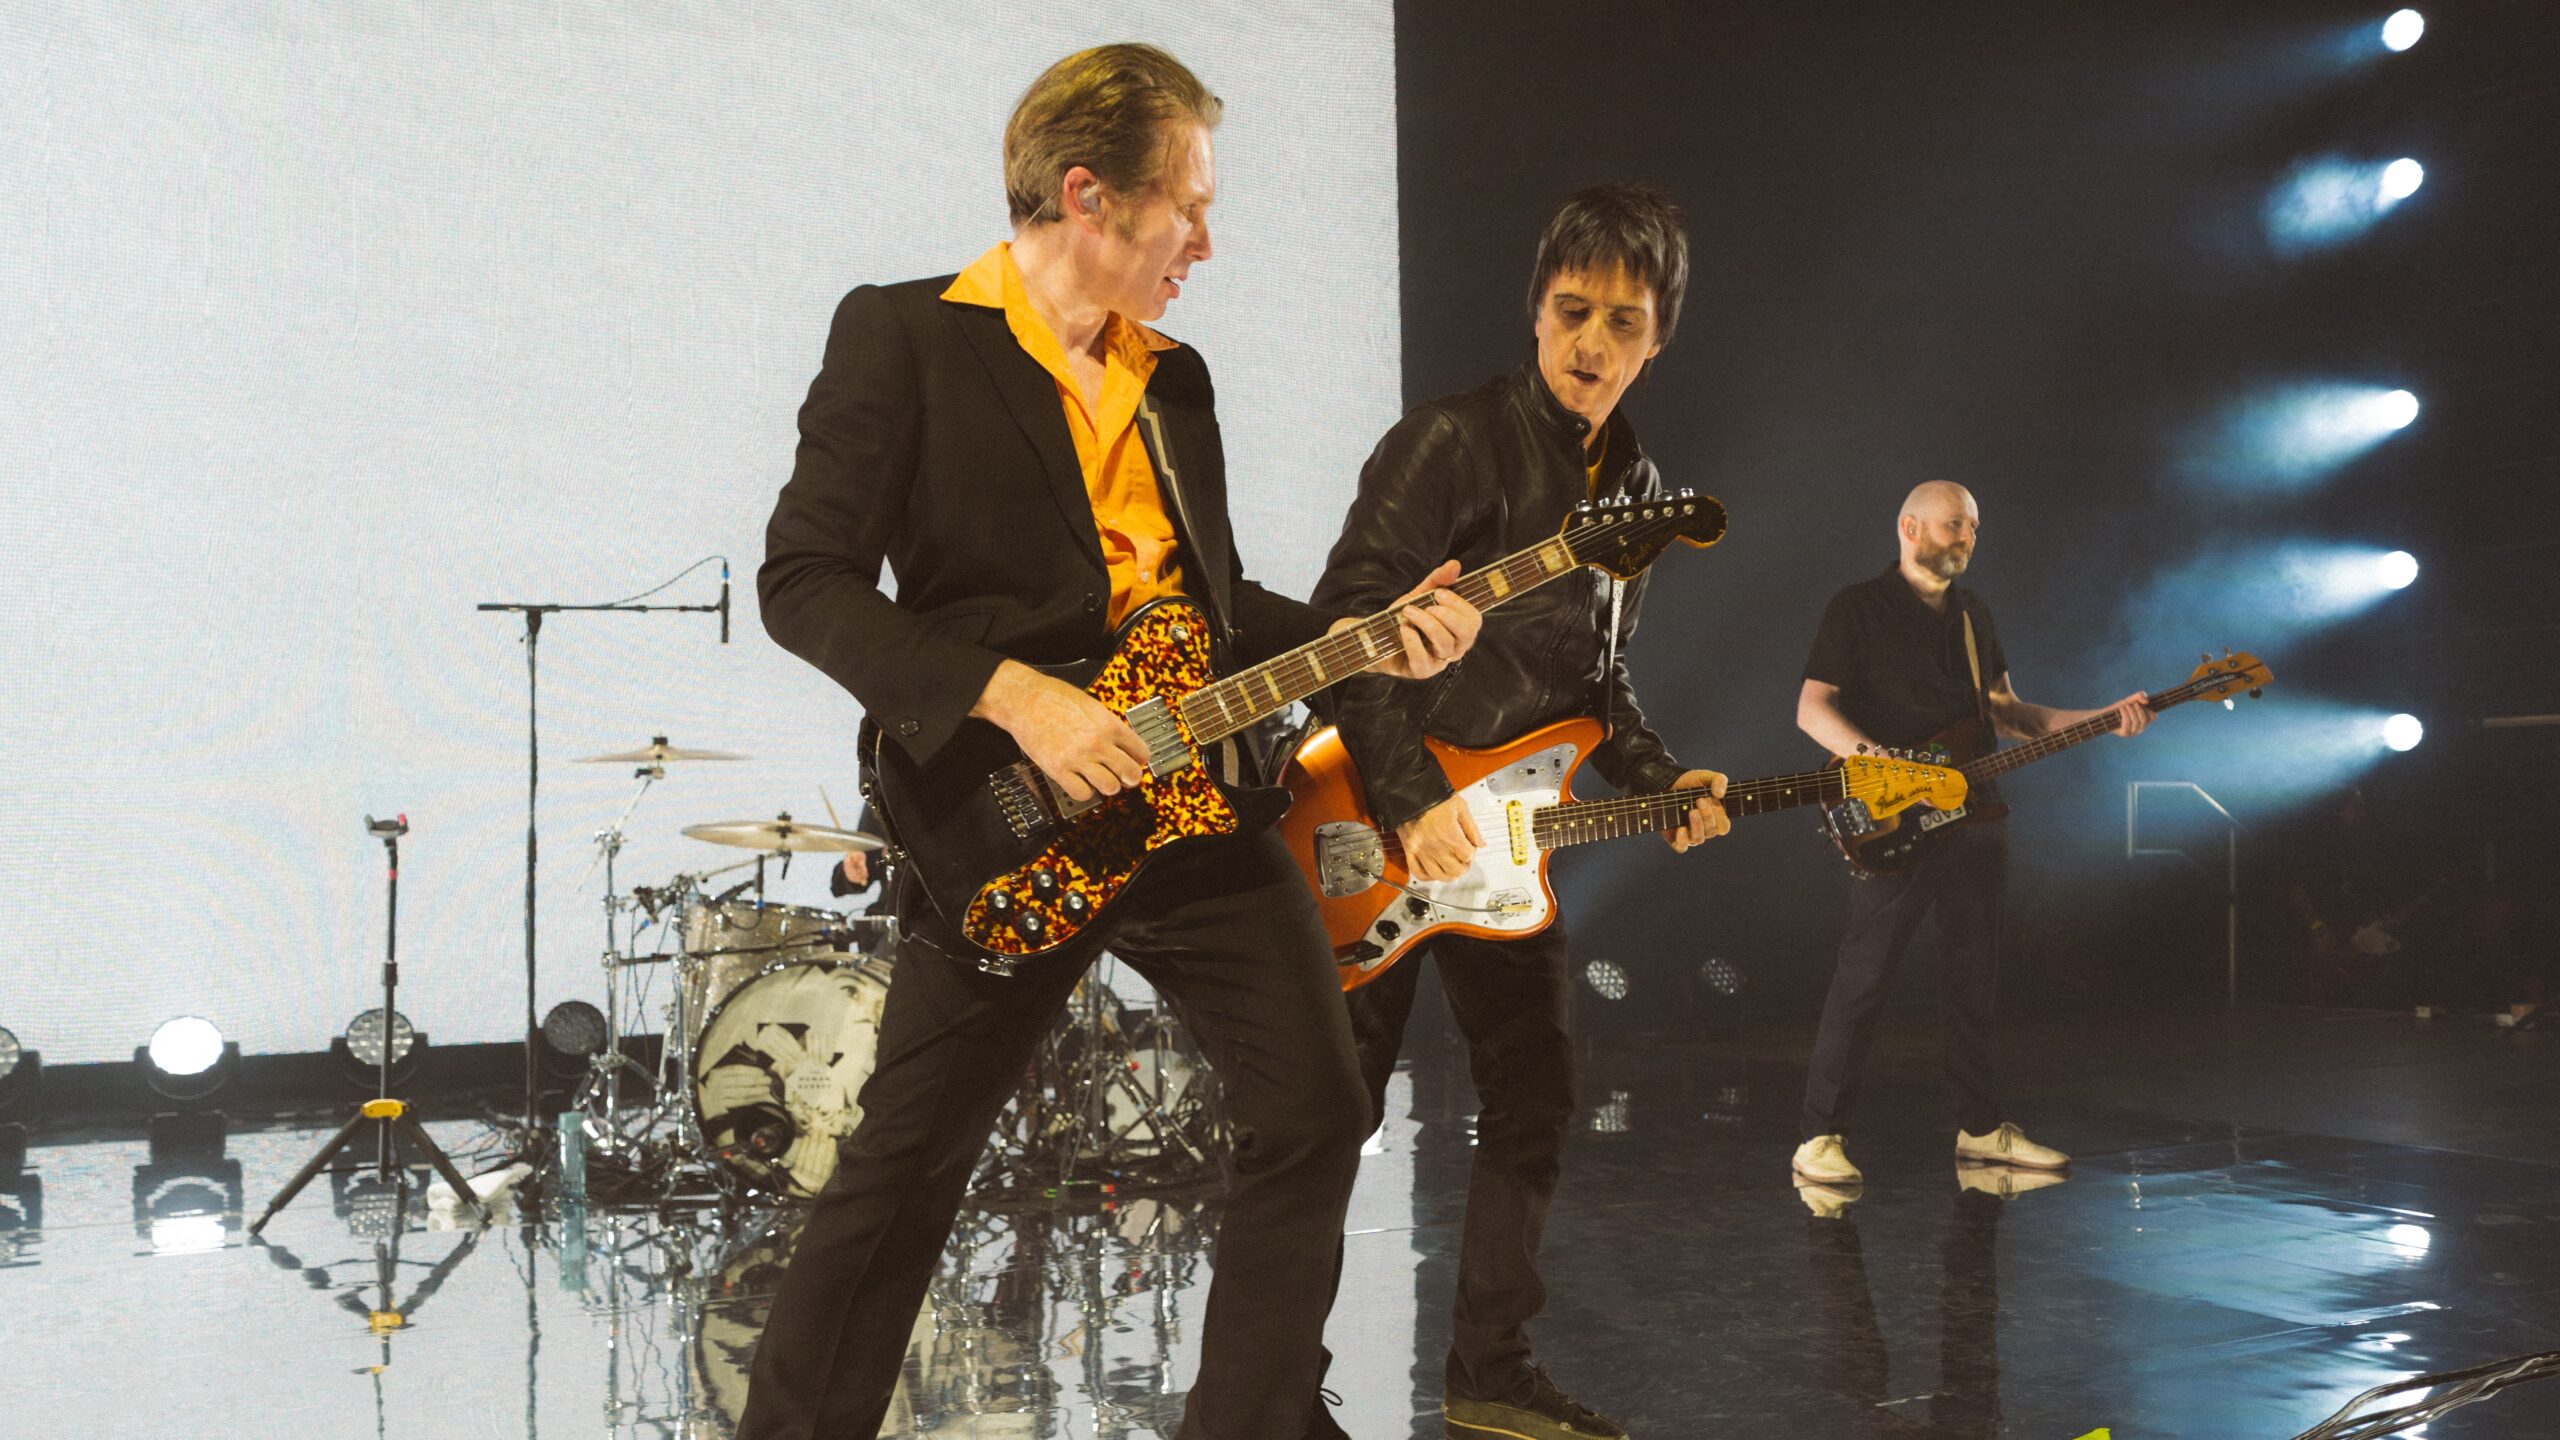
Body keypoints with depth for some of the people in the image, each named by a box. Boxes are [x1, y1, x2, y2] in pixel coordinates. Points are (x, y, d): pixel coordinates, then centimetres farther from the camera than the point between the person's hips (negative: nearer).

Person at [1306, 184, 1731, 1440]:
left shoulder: (1633, 486, 11)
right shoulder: (1453, 442, -14)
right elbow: (1342, 627, -18)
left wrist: (1657, 781, 3)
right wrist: (1410, 801, -22)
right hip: (1388, 826, -7)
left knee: (1533, 1098, 12)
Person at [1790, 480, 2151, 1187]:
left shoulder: (1973, 615, 18)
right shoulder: (1857, 608, -2)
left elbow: (2007, 713, 21)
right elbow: (1811, 708, -9)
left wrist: (2102, 720, 9)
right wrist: (1875, 759, -25)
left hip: (1972, 817, 7)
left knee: (1975, 976, 11)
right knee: (1863, 976, -9)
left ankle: (1981, 1127, 22)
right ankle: (1821, 1139, -4)